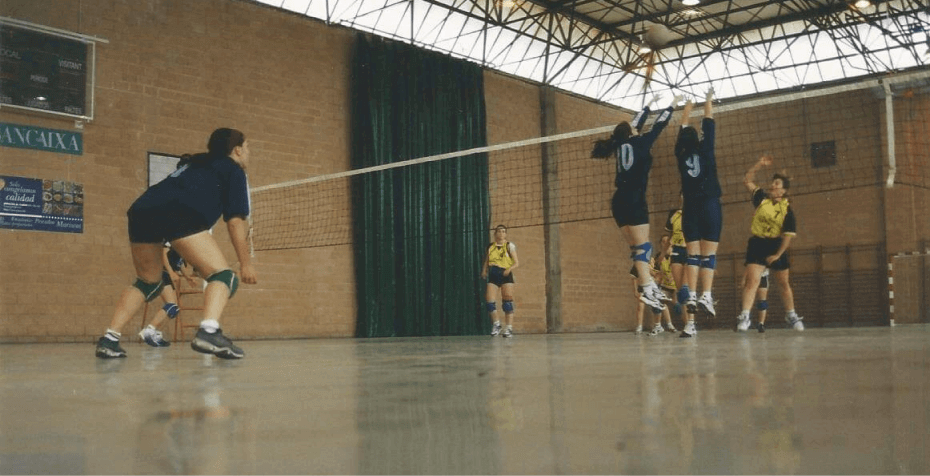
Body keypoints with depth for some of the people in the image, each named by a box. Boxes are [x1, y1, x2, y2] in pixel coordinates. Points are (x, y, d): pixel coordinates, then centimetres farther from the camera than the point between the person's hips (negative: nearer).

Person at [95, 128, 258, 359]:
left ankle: (109, 340, 18)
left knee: (147, 283, 26)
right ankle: (208, 332, -29)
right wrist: (245, 263, 8)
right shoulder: (234, 170, 17)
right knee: (224, 276, -3)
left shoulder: (197, 163, 37)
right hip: (178, 214, -7)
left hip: (141, 209, 7)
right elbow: (235, 220, 6)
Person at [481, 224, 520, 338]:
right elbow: (486, 262, 22)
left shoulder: (509, 246, 3)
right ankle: (496, 324, 10)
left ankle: (509, 327, -3)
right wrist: (484, 271, 3)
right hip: (493, 276, 3)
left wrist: (509, 269, -19)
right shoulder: (490, 247, 12)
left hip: (506, 275, -3)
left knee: (507, 301, -8)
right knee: (490, 301, -9)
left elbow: (517, 263, 0)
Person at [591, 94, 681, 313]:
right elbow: (659, 126, 10)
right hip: (634, 201, -7)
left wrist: (649, 105, 42)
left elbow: (636, 124, 30)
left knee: (636, 248, 9)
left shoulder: (620, 145, 16)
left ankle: (649, 283, 9)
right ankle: (647, 290, -17)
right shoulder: (639, 143, 0)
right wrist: (672, 105, 24)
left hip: (619, 202, 7)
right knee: (642, 247, -10)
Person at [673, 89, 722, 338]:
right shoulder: (704, 149, 0)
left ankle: (691, 296, -14)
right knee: (709, 254, -4)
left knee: (693, 255, 1)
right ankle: (706, 295, -19)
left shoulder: (681, 154, 5)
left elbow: (682, 130, 20)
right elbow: (708, 123, 10)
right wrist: (708, 101, 24)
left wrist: (687, 107, 32)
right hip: (710, 206, -2)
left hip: (690, 209, 2)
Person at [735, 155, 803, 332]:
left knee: (784, 283, 13)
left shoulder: (787, 210, -7)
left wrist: (778, 254, -14)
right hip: (757, 244, 0)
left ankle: (791, 315, 29)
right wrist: (759, 165, -6)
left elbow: (788, 235, -9)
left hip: (776, 246, 0)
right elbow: (747, 181, 3)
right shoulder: (762, 198, 0)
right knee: (752, 280, -14)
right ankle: (744, 317, -21)